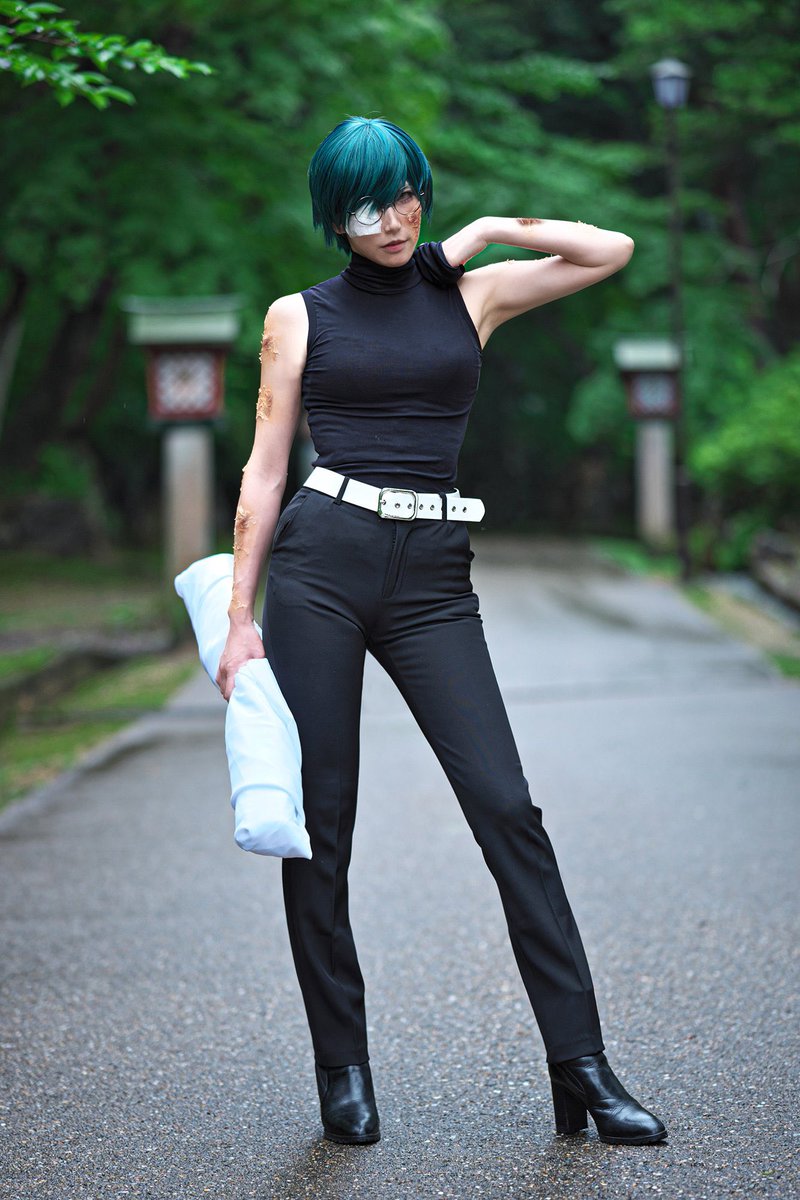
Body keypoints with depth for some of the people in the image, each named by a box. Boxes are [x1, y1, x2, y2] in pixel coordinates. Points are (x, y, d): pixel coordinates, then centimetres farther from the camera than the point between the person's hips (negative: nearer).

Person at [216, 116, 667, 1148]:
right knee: (319, 823, 0)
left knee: (507, 807, -7)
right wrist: (240, 615, 1)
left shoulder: (469, 295, 13)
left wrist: (484, 232, 11)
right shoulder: (299, 317, 9)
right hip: (321, 560, -1)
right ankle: (342, 1070, 13)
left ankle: (581, 1067, -3)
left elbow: (612, 250, 12)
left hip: (433, 578, 1)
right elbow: (264, 467, 6)